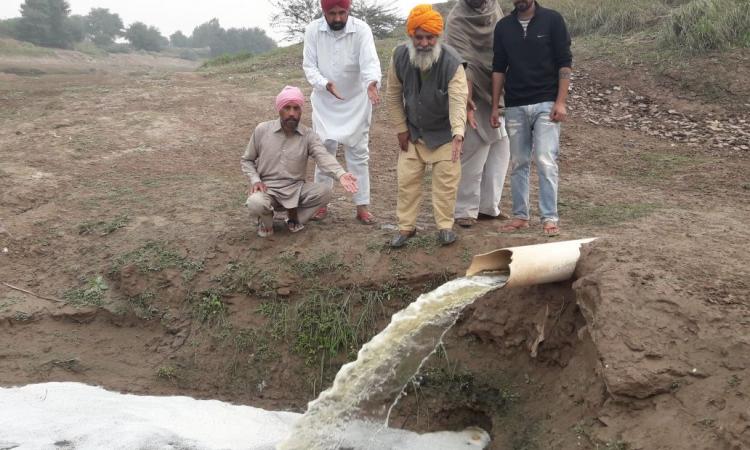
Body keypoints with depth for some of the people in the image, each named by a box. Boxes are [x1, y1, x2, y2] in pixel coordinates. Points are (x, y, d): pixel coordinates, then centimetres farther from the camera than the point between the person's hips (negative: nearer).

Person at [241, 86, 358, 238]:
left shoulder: (309, 136, -6)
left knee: (324, 191, -24)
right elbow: (247, 160, 8)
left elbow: (324, 157, -25)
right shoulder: (262, 130, -4)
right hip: (267, 189, -2)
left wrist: (341, 174, -46)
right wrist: (255, 180, -13)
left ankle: (294, 217, 4)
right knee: (255, 203, -36)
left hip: (295, 189, 2)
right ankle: (267, 221, 4)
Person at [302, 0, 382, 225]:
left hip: (356, 102, -1)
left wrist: (372, 82, -52)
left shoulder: (361, 29, -17)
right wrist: (325, 84, -31)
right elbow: (309, 65, -11)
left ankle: (362, 205, 13)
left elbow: (370, 60, -31)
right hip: (324, 102, 2)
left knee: (358, 153, 4)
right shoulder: (313, 30, -11)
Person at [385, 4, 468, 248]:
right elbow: (393, 95, -3)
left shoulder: (452, 62, -26)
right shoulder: (399, 56, -15)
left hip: (444, 132, -3)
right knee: (407, 178, 6)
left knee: (446, 181, 2)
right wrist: (401, 129, -2)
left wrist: (458, 133, -49)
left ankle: (445, 226, 18)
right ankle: (406, 226, 19)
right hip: (413, 131, 3)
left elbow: (458, 100, -34)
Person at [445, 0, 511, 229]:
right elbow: (463, 64, -23)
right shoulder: (457, 20, -14)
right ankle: (465, 210, 7)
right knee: (474, 154, -4)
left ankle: (489, 206, 18)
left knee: (500, 150, 8)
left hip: (498, 92, 7)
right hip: (476, 96, -6)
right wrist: (467, 103, -30)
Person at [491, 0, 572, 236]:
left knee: (545, 161, -9)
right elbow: (498, 68, 11)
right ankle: (520, 215, 16)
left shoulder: (552, 20, -2)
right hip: (514, 106, 4)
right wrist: (495, 106, 6)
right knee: (518, 163, 7)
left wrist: (561, 102, -11)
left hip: (545, 103, -3)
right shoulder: (503, 26, 8)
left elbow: (565, 63, -4)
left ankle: (550, 217, -2)